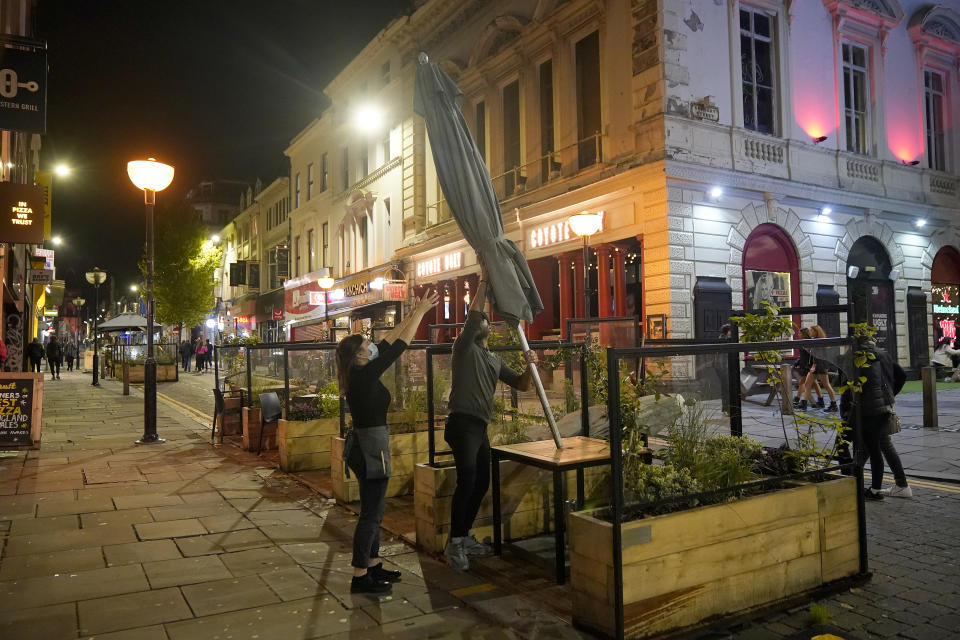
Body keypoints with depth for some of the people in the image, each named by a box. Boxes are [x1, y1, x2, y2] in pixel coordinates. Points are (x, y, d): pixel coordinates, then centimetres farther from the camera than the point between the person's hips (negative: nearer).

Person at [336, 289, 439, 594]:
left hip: (364, 445, 10)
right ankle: (360, 577, 8)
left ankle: (372, 564, 30)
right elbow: (398, 346, -18)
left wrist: (410, 315, 14)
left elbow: (387, 343, 12)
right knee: (371, 513, -1)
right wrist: (420, 312, -11)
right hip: (372, 447, -10)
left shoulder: (357, 375, 5)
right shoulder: (365, 376, -20)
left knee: (374, 510, 18)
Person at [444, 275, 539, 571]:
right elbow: (473, 314, -11)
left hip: (481, 427, 8)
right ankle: (454, 543, -14)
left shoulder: (496, 360, 21)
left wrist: (529, 366, -3)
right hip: (462, 423, -8)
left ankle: (464, 536, 23)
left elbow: (521, 385, 17)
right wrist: (483, 282, -7)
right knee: (467, 479, -21)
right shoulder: (464, 347, 2)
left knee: (482, 483, 10)